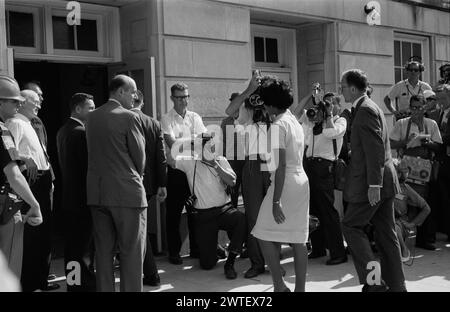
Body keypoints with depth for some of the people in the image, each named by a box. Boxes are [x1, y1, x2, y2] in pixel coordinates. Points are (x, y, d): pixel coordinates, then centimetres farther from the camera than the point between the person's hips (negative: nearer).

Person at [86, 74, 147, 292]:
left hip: (96, 192, 6)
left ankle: (104, 289, 19)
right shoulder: (129, 117, -10)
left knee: (103, 250, 13)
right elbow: (139, 156, -5)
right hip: (127, 192, -6)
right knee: (132, 251, 3)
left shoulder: (91, 117, 8)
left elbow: (93, 153, 11)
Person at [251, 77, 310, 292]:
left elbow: (281, 166, -20)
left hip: (285, 183, -9)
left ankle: (279, 286, 4)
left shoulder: (278, 125, -14)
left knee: (265, 236, 2)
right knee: (298, 239, 10)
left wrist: (276, 201, -20)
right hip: (301, 181, 9)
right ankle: (300, 288, 16)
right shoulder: (295, 122, 13)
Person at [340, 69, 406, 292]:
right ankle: (396, 286, 17)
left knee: (350, 226, -1)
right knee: (385, 233, 11)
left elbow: (375, 150, -22)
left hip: (373, 184, -10)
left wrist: (374, 184, -24)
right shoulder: (368, 107, 17)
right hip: (383, 182, 10)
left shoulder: (365, 110, -14)